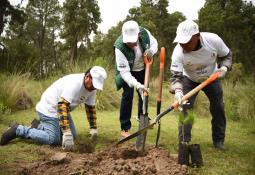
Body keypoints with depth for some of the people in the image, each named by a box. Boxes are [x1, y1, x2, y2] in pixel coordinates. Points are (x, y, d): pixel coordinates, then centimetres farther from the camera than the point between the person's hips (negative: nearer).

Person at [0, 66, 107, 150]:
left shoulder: (92, 87, -4)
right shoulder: (74, 83, -31)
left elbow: (90, 108, 7)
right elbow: (62, 106, -38)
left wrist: (93, 129, 4)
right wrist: (67, 133, -41)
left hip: (61, 109, 9)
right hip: (49, 109, -9)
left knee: (72, 136, 6)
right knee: (53, 139, -17)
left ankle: (39, 127, 20)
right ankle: (18, 130, -2)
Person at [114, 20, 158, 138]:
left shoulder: (144, 33, -29)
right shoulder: (119, 47, -39)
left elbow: (154, 42, -6)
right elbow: (124, 71, -38)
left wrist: (151, 51, -29)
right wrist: (137, 85, -50)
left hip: (142, 69, 5)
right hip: (127, 71, -4)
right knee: (128, 94, -16)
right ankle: (125, 128, -5)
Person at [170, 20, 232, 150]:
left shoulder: (213, 40, -32)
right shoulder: (178, 51, -36)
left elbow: (226, 55, -11)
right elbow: (176, 76, -34)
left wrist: (224, 67, -30)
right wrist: (177, 90, -53)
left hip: (212, 78, 1)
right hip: (189, 80, -1)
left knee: (218, 109, 4)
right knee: (185, 108, -13)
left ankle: (219, 140, 21)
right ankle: (184, 141, -2)